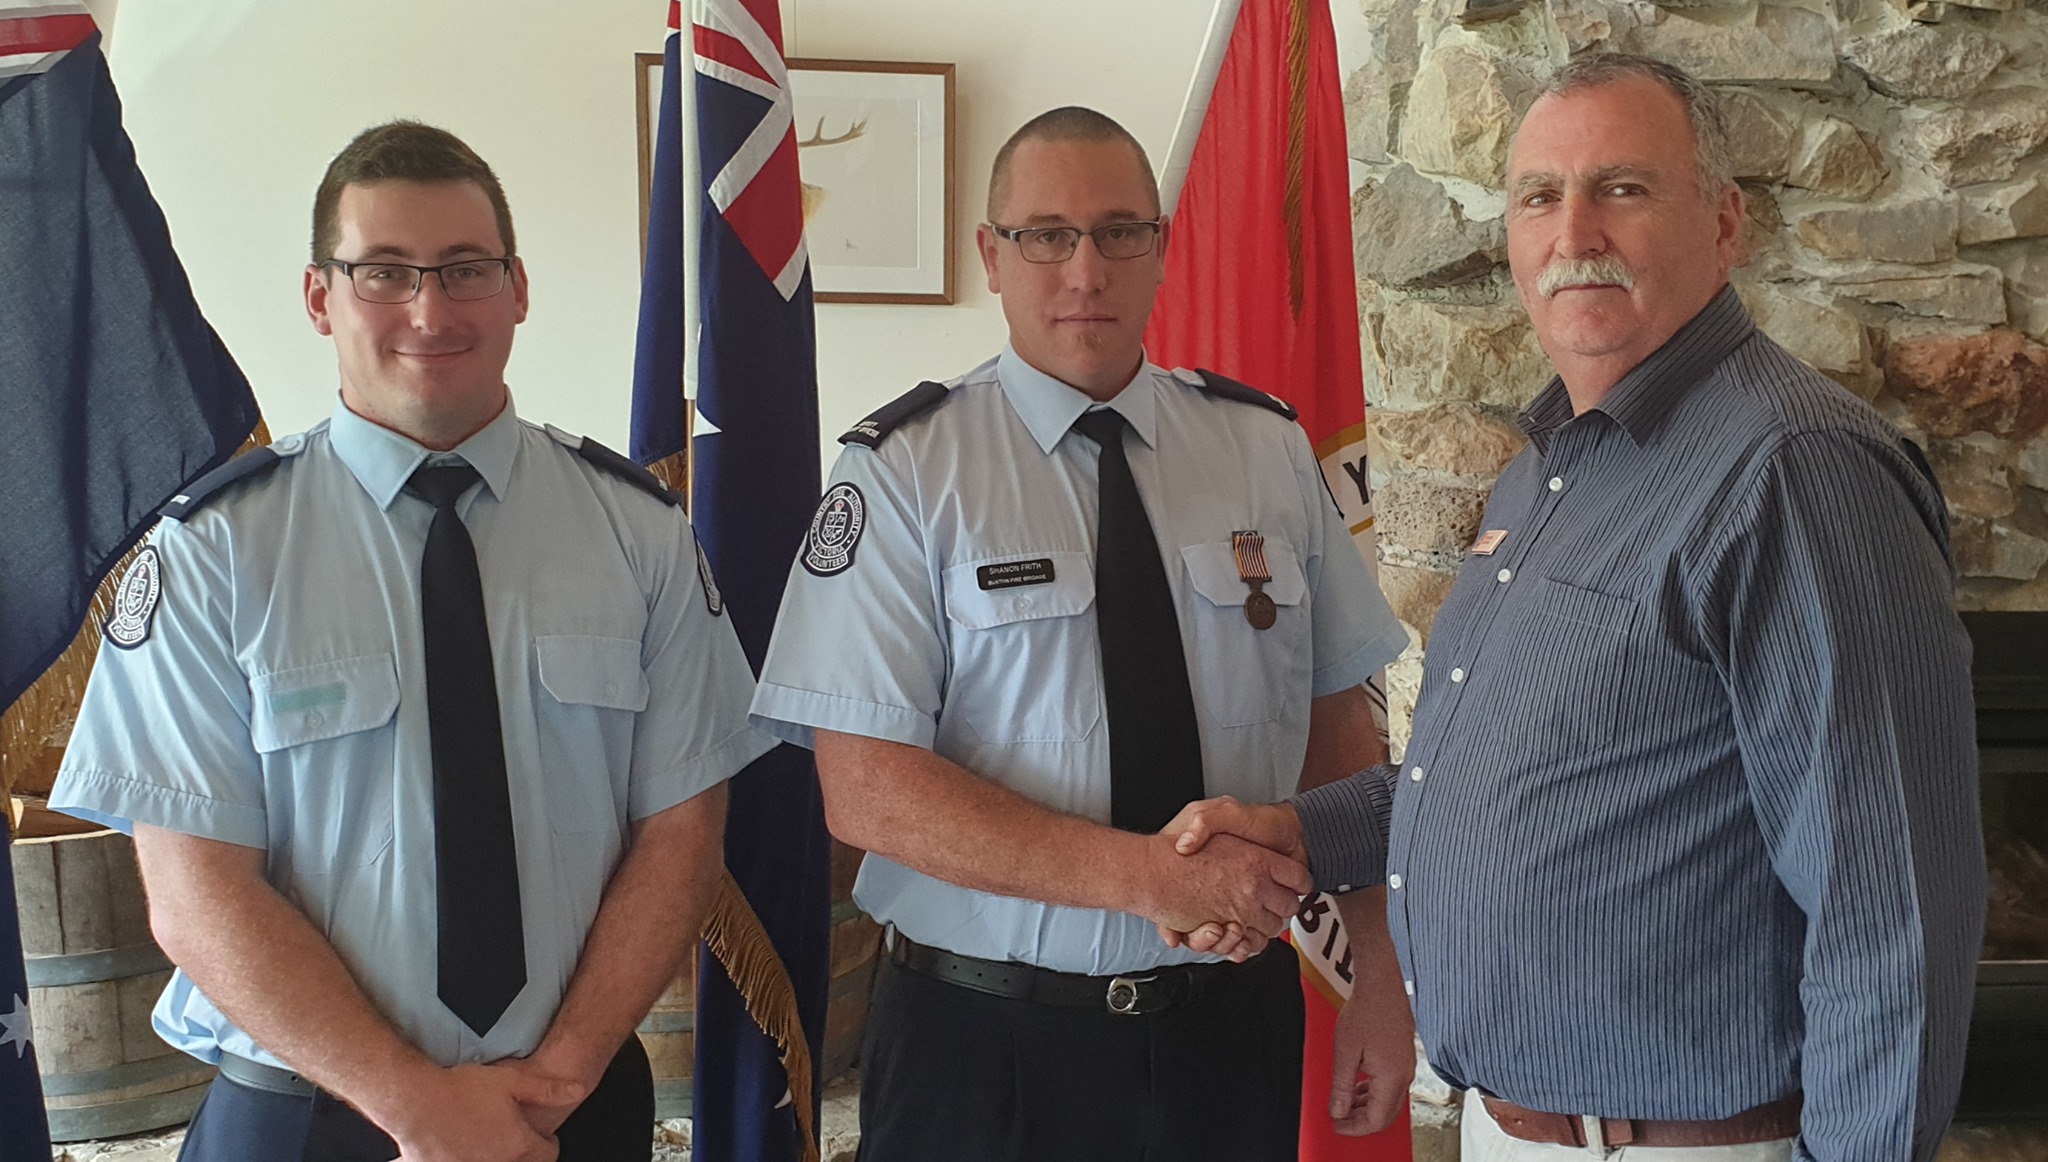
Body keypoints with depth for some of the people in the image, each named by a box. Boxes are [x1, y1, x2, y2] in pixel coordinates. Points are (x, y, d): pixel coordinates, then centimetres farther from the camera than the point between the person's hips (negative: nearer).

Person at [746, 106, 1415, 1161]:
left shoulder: (1270, 448, 3)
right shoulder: (901, 470, -9)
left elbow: (1339, 726, 4)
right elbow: (866, 790, -15)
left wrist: (1386, 984, -2)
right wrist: (1146, 874, -22)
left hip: (1235, 1029, 3)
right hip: (984, 1045, -3)